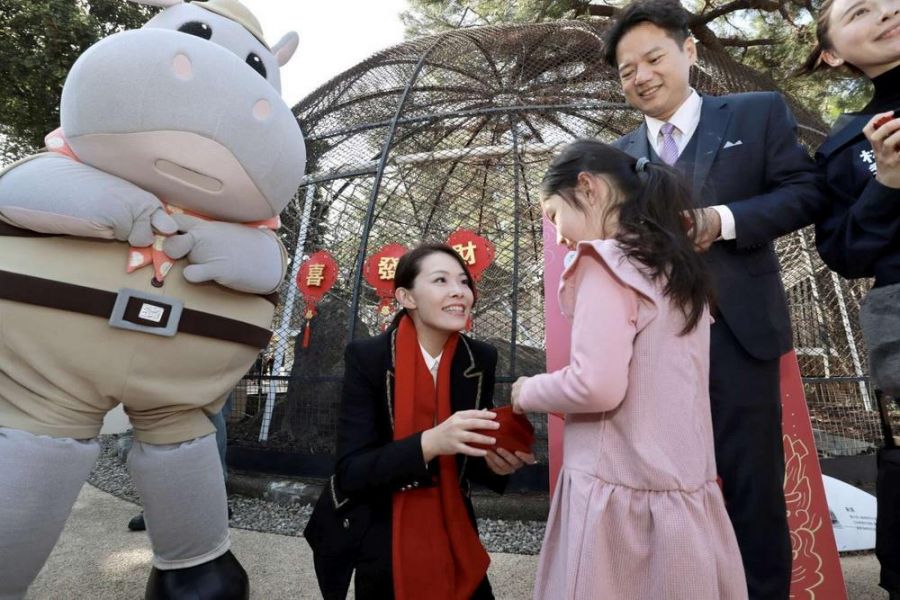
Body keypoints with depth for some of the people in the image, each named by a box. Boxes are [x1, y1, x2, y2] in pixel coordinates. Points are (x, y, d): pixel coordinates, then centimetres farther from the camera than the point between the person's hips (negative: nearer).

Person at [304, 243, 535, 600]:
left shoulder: (481, 359, -10)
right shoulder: (367, 357, -20)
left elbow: (467, 461, -1)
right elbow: (351, 471, -22)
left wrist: (494, 461, -23)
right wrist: (430, 442, -37)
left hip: (450, 531, 4)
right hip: (374, 537, -3)